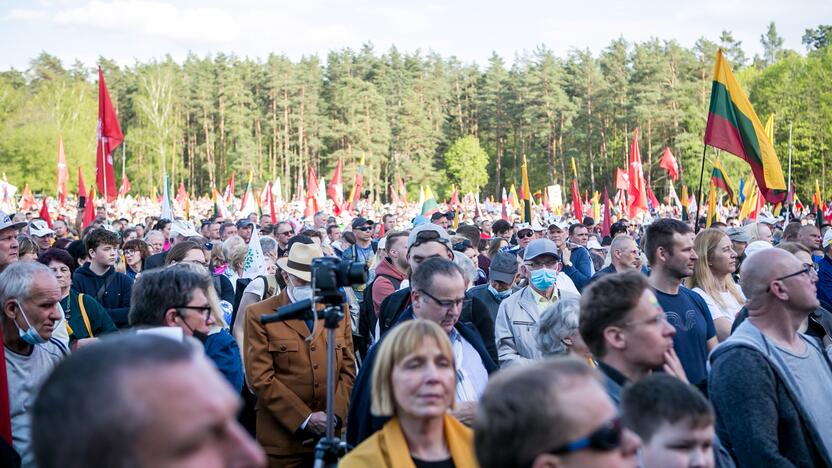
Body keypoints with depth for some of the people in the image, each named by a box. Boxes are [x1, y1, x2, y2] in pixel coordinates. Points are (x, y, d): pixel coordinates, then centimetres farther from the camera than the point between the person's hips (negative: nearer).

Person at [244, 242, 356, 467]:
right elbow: (260, 378, -9)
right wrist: (305, 419, -12)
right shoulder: (259, 314, -3)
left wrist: (334, 414, -5)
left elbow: (348, 368, 9)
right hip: (282, 438, -3)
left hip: (330, 435, 3)